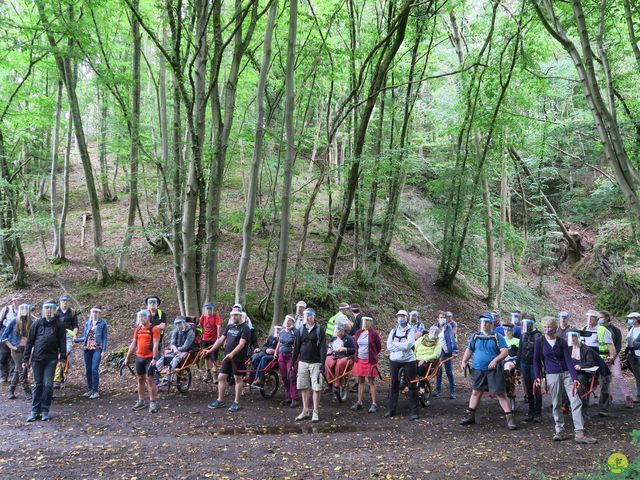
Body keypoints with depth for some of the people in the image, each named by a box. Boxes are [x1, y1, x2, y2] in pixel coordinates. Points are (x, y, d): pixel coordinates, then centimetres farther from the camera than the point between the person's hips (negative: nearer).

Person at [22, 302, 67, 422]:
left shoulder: (58, 324, 4)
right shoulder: (37, 324, 6)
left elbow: (62, 342, 3)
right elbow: (30, 342, 7)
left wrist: (62, 358, -4)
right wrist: (25, 359, 5)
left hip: (51, 359, -1)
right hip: (37, 358, 1)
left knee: (48, 385, -2)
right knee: (37, 385, 6)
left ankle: (45, 411, 8)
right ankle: (35, 412, 11)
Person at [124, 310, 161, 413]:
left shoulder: (154, 329, -7)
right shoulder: (138, 329, 10)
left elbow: (155, 344, -13)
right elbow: (133, 344, 14)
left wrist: (154, 358, -20)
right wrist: (127, 357, 11)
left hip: (149, 358, -6)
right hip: (139, 358, 6)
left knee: (149, 380, -6)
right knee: (140, 379, 11)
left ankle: (152, 403, -1)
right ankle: (141, 402, 20)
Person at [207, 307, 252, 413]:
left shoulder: (245, 328, -11)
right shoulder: (229, 327, 12)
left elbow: (241, 344, -20)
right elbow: (221, 340, 13)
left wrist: (232, 354, -32)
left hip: (238, 358, -7)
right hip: (227, 357, 7)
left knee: (238, 378, 2)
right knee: (221, 377, 6)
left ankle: (236, 402, 11)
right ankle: (220, 400, 17)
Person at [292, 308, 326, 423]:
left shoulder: (319, 331, -2)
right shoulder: (301, 331, 9)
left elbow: (323, 348, -6)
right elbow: (297, 347, 12)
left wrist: (322, 364, -13)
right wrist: (292, 362, 9)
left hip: (315, 363, -4)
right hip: (303, 362, 4)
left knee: (316, 388, -3)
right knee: (303, 388, 7)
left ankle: (315, 412, 5)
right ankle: (305, 411, 17)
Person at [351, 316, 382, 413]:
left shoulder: (373, 333, -7)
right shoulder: (358, 333, 7)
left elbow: (379, 347, 2)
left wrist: (372, 355, 8)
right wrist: (356, 356, 14)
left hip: (370, 361, -5)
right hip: (359, 360, 5)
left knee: (371, 382, 0)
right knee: (360, 381, 11)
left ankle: (374, 404, 5)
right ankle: (359, 403, 19)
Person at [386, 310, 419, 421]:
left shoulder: (410, 331, -2)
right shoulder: (393, 331, 8)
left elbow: (408, 345, -17)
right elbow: (389, 346, -3)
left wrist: (395, 345, -11)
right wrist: (402, 346, -13)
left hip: (408, 360, -3)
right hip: (394, 360, 3)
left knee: (412, 385, -1)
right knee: (394, 385, 10)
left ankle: (413, 411, 4)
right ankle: (392, 409, 19)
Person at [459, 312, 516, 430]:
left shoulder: (497, 337, -4)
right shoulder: (475, 336, 8)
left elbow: (505, 351, -11)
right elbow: (469, 350, 16)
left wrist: (495, 360, -26)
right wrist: (464, 361, 2)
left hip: (494, 371, -4)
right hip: (478, 370, 4)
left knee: (500, 394, -5)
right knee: (476, 392, 13)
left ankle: (510, 418, 2)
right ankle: (470, 416, 24)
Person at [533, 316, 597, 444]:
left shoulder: (562, 341, 1)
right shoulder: (539, 342, -1)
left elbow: (568, 360, -4)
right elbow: (536, 361, 2)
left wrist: (575, 378, -14)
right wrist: (537, 377, -9)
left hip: (567, 374, 1)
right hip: (552, 375, -1)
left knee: (576, 402, -6)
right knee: (556, 405, 5)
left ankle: (579, 433, -5)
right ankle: (560, 431, 15)